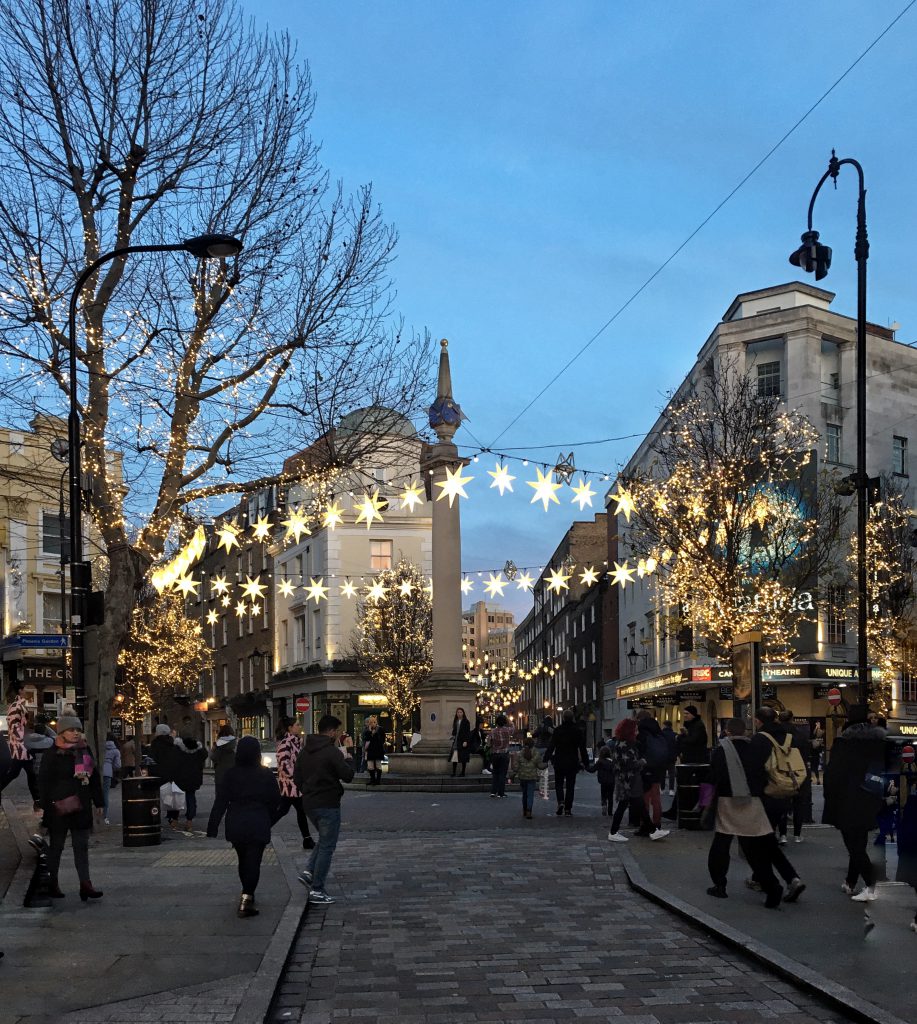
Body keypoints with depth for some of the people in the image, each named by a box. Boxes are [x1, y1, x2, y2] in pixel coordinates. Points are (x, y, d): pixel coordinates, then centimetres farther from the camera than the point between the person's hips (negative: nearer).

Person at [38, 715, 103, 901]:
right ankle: (52, 884, 18)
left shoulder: (85, 750, 8)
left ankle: (85, 884, 0)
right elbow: (44, 783, -8)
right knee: (56, 846, 7)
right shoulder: (52, 755, -8)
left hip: (82, 807, 5)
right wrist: (45, 807, -13)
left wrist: (98, 802, 13)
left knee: (81, 846, 2)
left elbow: (95, 777, 14)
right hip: (59, 808, -5)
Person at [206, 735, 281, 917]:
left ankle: (247, 896, 32)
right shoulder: (266, 775, -3)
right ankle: (247, 898, -16)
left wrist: (212, 827, -5)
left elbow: (220, 802, -6)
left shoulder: (231, 774, -3)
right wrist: (268, 821, 21)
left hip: (235, 826, 2)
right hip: (258, 826, -2)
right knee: (253, 862, -2)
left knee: (243, 860, 19)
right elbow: (275, 801, 5)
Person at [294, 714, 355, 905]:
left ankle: (309, 872, 11)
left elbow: (297, 777, 14)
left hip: (308, 804, 8)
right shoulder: (332, 751, -17)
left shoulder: (305, 751, 8)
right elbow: (348, 775, -15)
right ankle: (317, 891, 3)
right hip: (328, 805, -8)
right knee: (327, 846, 2)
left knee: (324, 840, 26)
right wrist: (347, 757, 1)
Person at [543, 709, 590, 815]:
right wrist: (586, 762, 7)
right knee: (570, 785, 7)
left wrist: (546, 759, -5)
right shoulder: (578, 731, -2)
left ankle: (560, 801, -12)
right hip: (572, 762, 1)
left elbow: (551, 746, -8)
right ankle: (568, 809, 5)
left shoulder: (558, 730, -6)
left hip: (559, 762, -1)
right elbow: (583, 748, 1)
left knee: (559, 783, 13)